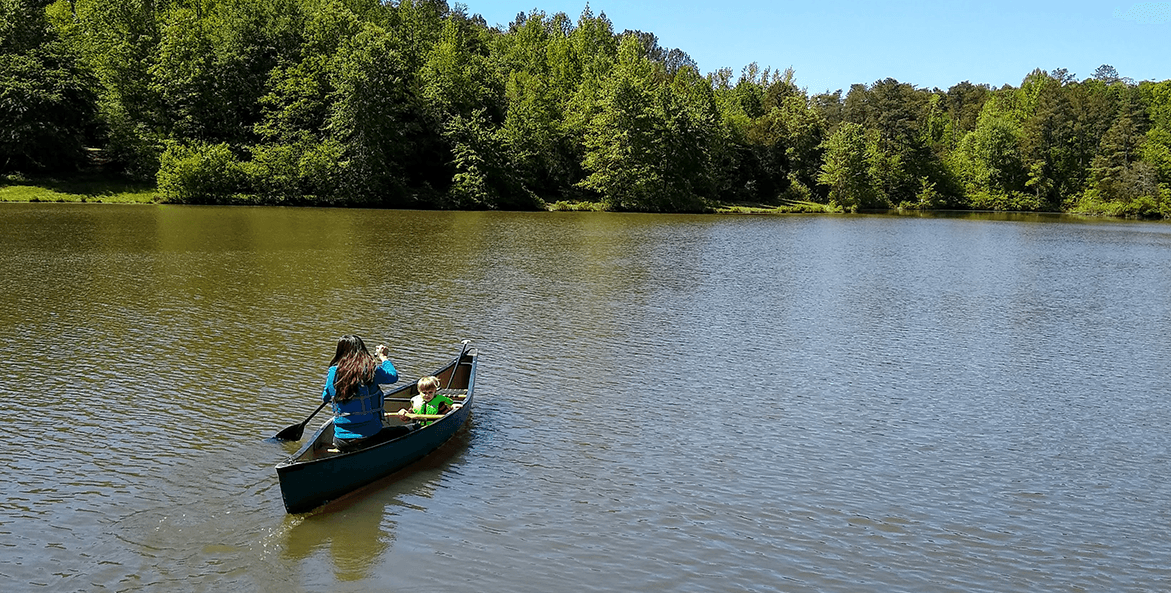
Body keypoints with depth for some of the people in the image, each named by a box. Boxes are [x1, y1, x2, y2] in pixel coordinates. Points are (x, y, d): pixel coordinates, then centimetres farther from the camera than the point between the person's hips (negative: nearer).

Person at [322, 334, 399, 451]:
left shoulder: (333, 372, -5)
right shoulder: (371, 370, -11)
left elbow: (325, 398, 11)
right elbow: (393, 376, 9)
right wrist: (384, 357, 25)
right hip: (370, 436, -3)